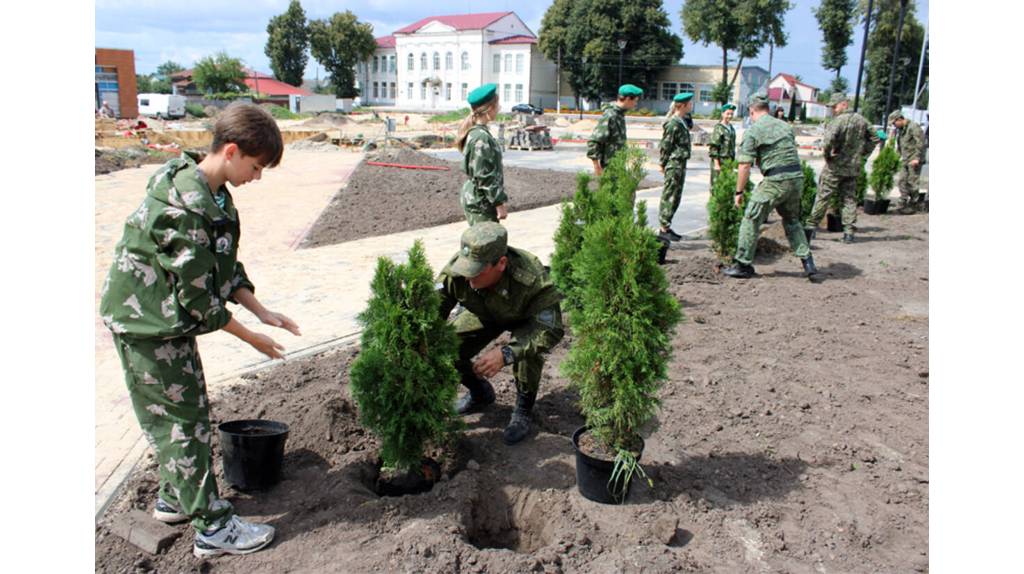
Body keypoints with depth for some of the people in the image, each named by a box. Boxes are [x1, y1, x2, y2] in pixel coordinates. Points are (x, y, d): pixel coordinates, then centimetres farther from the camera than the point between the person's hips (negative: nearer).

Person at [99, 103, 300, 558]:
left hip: (168, 319, 9)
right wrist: (251, 338, -14)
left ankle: (174, 497, 36)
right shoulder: (184, 207, -27)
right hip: (148, 323, -9)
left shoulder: (213, 193, 4)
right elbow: (197, 296, -24)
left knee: (184, 413, 19)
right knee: (183, 421, -2)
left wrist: (262, 311, 2)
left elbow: (224, 266, 10)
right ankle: (212, 527, 8)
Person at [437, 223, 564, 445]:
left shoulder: (531, 279, -43)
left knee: (529, 349, -35)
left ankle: (523, 411, -6)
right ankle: (480, 392, 20)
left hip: (525, 319, -4)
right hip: (485, 315, 4)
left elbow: (551, 330, -41)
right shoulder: (455, 272, -34)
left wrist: (506, 354, -53)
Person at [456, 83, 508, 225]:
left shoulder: (475, 132, 10)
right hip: (480, 203, -10)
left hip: (475, 199, 10)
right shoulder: (481, 137, -20)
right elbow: (484, 176, -22)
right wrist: (499, 202, -17)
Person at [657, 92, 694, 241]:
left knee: (676, 197, 12)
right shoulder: (673, 123, -14)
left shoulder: (681, 122, 15)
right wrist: (663, 164, -11)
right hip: (674, 164, -10)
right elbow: (666, 145, -14)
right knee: (669, 197, -5)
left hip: (680, 164, 10)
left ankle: (667, 227, 19)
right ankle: (664, 229, -1)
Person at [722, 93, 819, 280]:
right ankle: (808, 263, 18)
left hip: (775, 181, -6)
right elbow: (791, 154, 20)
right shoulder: (785, 126, 17)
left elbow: (744, 166, -7)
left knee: (751, 220, 6)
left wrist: (739, 192, 1)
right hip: (797, 177, 6)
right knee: (792, 221, 23)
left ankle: (743, 265, 10)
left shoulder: (752, 131, -3)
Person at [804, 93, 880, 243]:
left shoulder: (839, 120, -16)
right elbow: (874, 138, 16)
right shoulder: (861, 120, 8)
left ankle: (811, 225, 4)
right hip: (853, 167, 6)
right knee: (849, 199, 10)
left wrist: (827, 153, -13)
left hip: (835, 166, -6)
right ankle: (849, 231, 9)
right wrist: (862, 153, 16)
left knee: (823, 197, 1)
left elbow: (828, 140, -30)